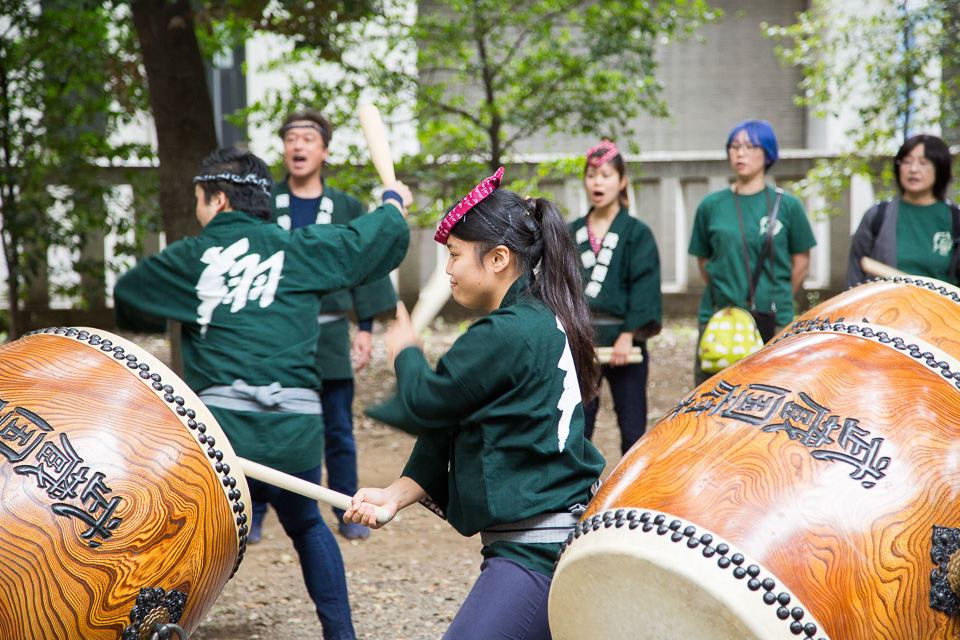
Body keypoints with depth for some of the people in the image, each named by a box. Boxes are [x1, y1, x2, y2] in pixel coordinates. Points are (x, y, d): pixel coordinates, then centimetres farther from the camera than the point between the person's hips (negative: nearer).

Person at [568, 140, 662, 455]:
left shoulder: (637, 233, -1)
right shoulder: (572, 233, 10)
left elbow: (645, 286, -7)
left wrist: (628, 335, -14)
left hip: (622, 342, -3)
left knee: (632, 429, 1)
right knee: (576, 428, 5)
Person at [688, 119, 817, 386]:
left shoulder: (787, 205, 4)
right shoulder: (711, 205, 6)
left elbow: (801, 263, 11)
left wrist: (777, 301, 9)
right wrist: (724, 294, 9)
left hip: (774, 323, -1)